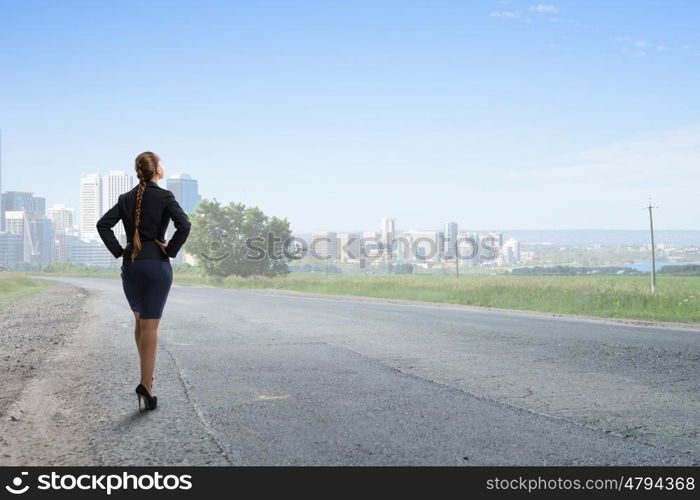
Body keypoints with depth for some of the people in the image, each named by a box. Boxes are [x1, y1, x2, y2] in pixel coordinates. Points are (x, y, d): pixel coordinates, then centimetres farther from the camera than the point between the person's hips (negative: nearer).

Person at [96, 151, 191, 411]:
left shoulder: (126, 198, 7)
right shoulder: (164, 197, -6)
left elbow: (103, 224, 0)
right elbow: (184, 225, -19)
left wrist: (119, 251, 3)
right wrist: (171, 251, -8)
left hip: (130, 264, 5)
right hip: (157, 264, -4)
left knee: (140, 321, 20)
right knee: (150, 325, -3)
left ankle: (147, 375, 26)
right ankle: (146, 385, -9)